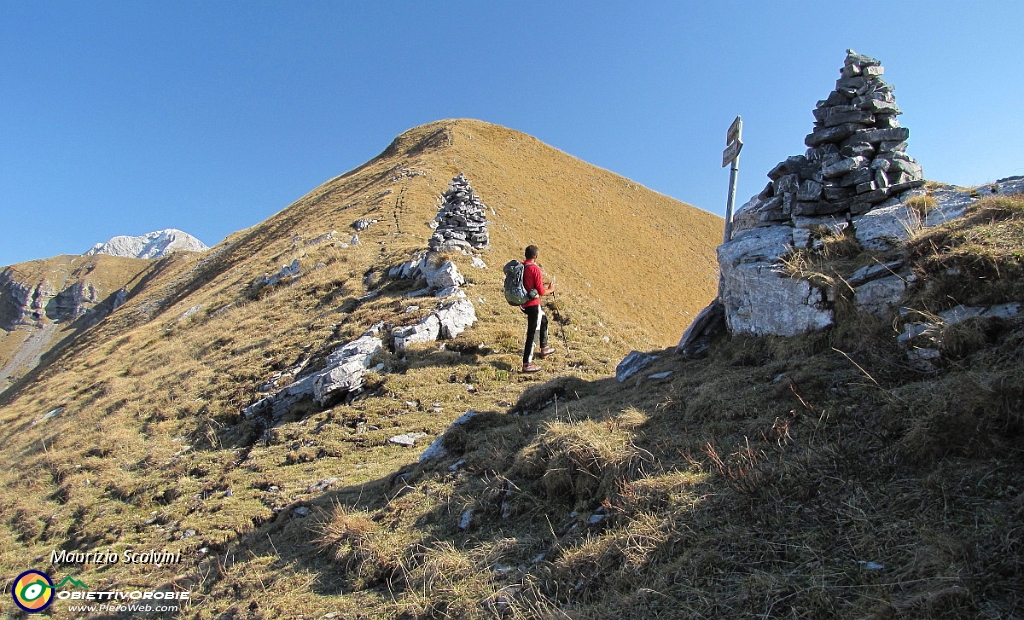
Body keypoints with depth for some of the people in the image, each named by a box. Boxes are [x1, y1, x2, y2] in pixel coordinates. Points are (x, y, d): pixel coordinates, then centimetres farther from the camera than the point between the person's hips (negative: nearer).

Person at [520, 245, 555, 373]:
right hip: (533, 304, -9)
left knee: (543, 319, 30)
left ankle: (544, 348, 39)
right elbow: (541, 292, -16)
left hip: (523, 303, 9)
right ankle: (527, 364, 1)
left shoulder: (520, 267, 5)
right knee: (532, 333, -2)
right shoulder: (535, 269, -17)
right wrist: (550, 290, 4)